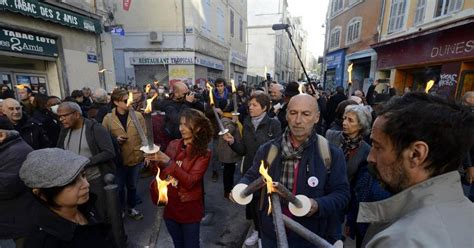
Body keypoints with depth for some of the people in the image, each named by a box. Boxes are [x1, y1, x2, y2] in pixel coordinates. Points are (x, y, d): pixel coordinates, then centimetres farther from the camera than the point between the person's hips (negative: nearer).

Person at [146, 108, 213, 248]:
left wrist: (169, 162, -29)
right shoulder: (173, 145, -4)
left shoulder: (203, 153, -15)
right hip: (170, 205, 4)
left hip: (189, 209, -4)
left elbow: (189, 182, -23)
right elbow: (162, 174, 3)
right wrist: (155, 162, -17)